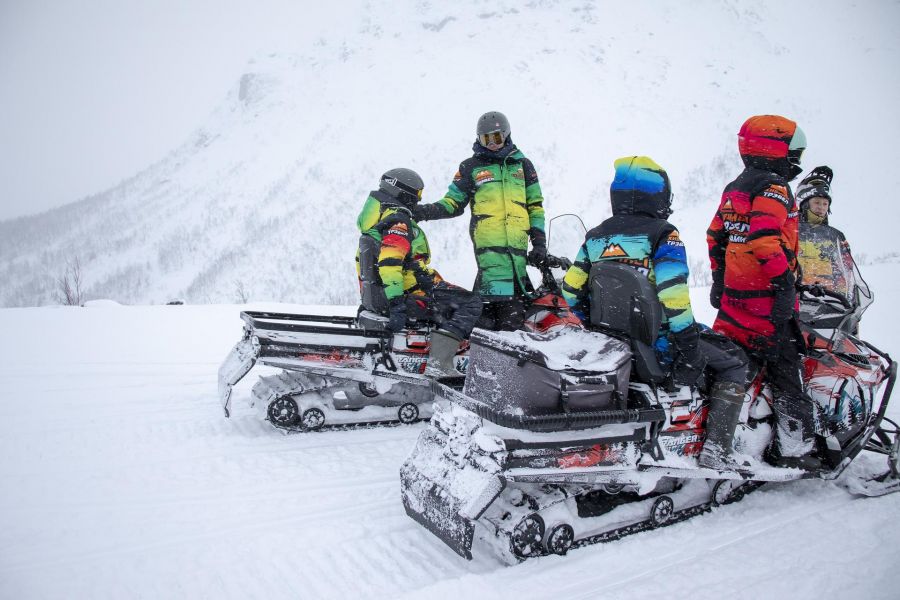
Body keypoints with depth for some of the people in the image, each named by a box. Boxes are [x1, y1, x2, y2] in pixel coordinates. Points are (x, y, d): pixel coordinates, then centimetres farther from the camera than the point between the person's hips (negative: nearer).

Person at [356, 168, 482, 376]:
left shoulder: (374, 224, 21)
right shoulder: (398, 220, -11)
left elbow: (373, 261, 28)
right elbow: (388, 262, -25)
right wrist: (396, 304, -28)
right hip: (407, 294, -11)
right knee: (470, 303, -13)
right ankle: (438, 363, -25)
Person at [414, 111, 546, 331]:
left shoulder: (522, 164, 18)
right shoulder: (470, 167, 13)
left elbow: (535, 205, 19)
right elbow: (453, 203, 13)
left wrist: (539, 241, 10)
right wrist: (425, 211, -4)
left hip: (517, 240, 3)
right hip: (487, 239, -3)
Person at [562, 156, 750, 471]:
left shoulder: (596, 236, 7)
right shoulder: (663, 235, -12)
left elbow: (571, 288, 8)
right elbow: (674, 298, -22)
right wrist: (690, 349, -15)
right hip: (656, 345, -7)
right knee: (733, 362, 12)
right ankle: (716, 449, 3)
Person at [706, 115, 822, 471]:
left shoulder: (733, 189, 17)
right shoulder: (773, 187, -11)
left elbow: (715, 237, 21)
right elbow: (765, 238, -25)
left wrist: (718, 278, 26)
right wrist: (785, 282, -21)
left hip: (732, 295, 9)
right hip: (765, 299, -9)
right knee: (785, 370, -2)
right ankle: (793, 448, 3)